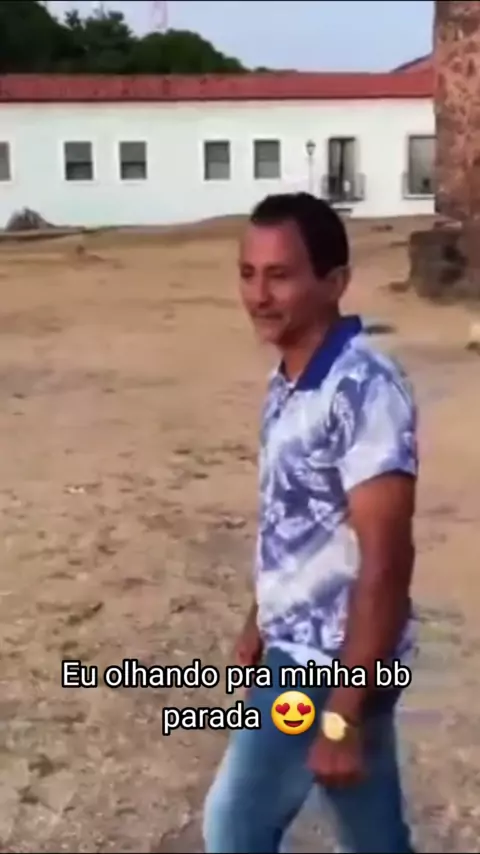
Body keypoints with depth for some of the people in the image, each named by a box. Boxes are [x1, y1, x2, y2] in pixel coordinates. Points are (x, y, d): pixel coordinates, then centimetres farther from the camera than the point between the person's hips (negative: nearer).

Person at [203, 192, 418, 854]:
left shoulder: (365, 389, -23)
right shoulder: (289, 382, 6)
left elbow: (386, 562, -25)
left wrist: (341, 717, -23)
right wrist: (260, 624, 23)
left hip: (331, 662, -8)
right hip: (299, 647, 9)